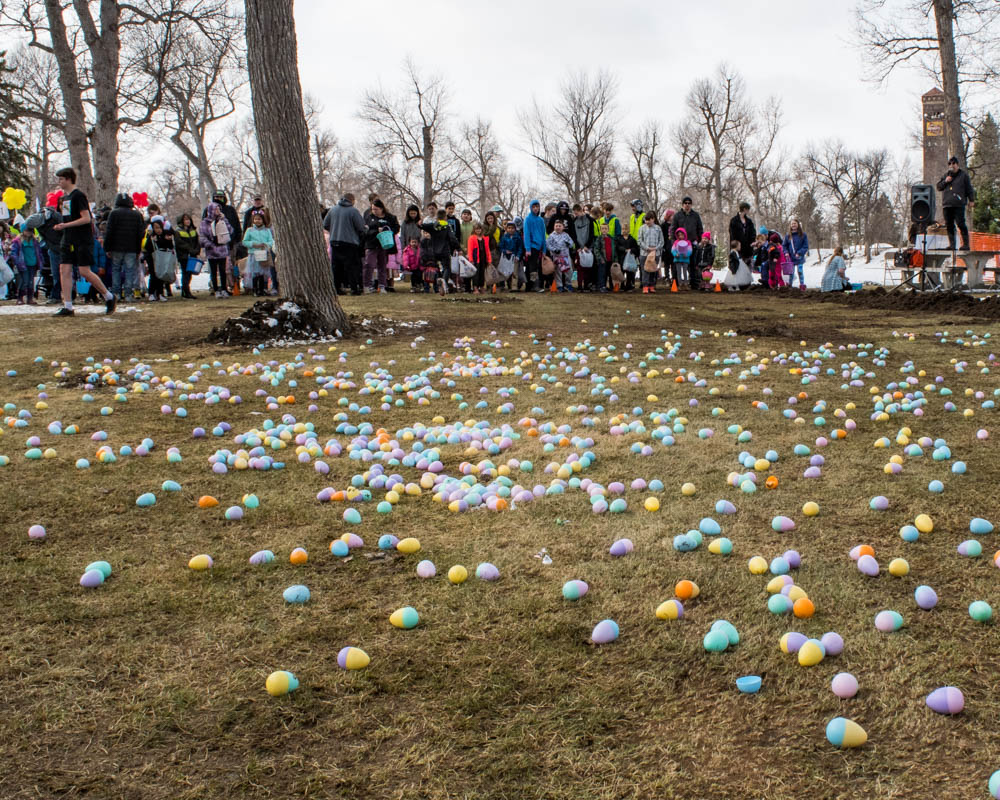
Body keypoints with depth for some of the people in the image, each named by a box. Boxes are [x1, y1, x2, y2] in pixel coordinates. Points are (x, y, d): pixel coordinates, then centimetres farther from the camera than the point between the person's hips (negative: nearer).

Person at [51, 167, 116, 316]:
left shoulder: (78, 196, -11)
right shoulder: (64, 197, 16)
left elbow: (86, 218, -18)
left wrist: (66, 225, -20)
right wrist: (61, 226, 10)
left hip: (83, 240, -9)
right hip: (69, 240, 9)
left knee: (85, 271, -9)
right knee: (64, 270, 0)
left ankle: (109, 297, 8)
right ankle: (67, 307, 0)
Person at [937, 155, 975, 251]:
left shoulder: (963, 175, 7)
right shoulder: (946, 175, 19)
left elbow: (969, 189, 6)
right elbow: (938, 187, 15)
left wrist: (971, 200, -1)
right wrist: (945, 181, -3)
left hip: (958, 204, -5)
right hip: (947, 204, 5)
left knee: (961, 224, -11)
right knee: (949, 225, 3)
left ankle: (965, 244, -9)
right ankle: (951, 244, 8)